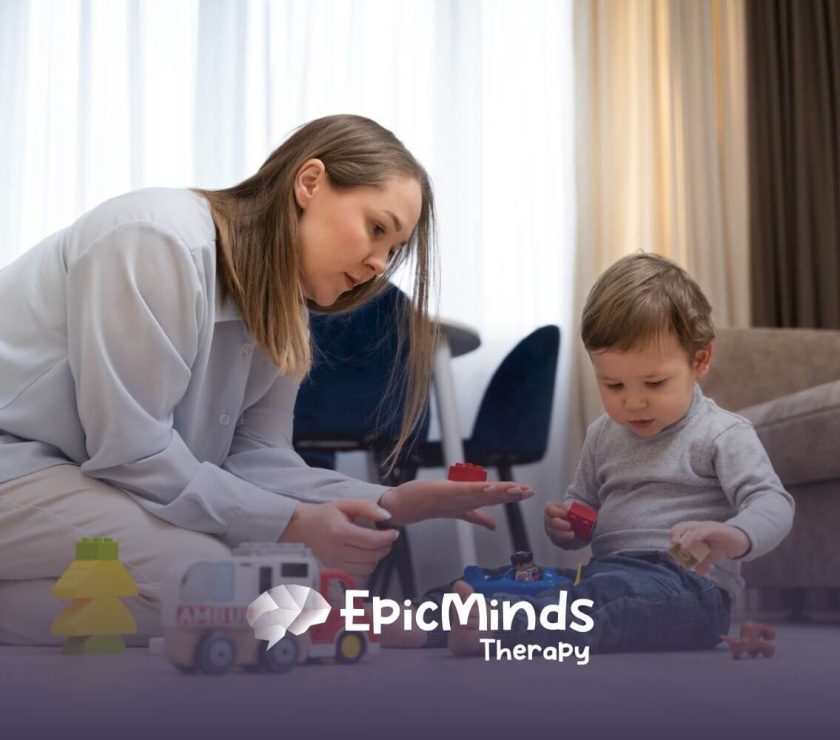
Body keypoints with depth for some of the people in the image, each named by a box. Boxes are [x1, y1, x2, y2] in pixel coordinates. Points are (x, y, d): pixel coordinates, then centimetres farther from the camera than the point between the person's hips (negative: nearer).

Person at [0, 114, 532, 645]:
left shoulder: (283, 313, 7)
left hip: (93, 480, 9)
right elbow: (133, 453, -23)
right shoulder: (160, 239, -22)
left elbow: (254, 458, -1)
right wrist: (292, 524, -21)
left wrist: (390, 503, -13)